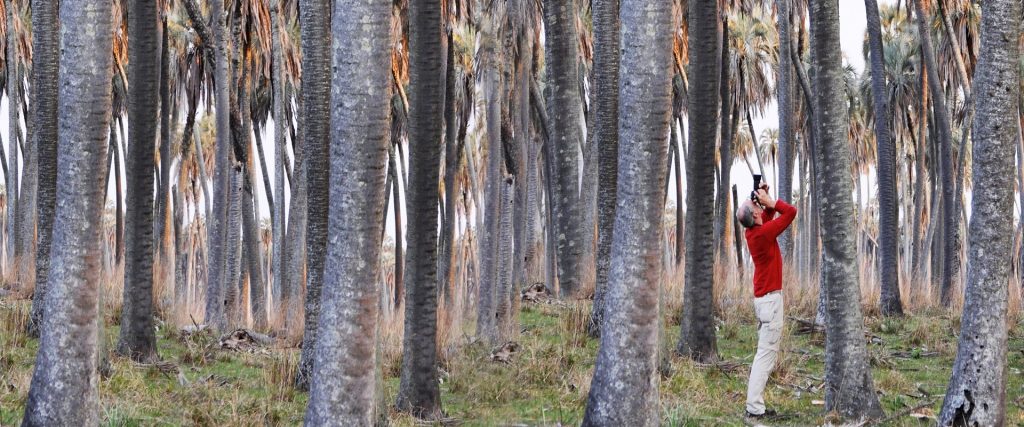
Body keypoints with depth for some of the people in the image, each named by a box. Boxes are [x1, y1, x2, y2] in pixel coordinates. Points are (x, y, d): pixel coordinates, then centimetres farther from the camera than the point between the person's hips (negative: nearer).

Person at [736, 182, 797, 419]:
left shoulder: (752, 231, 6)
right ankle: (754, 406, -14)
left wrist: (767, 202, 10)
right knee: (767, 353, -10)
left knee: (765, 352, 12)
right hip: (770, 299, -10)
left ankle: (755, 402, 10)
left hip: (763, 298, 10)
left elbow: (768, 215, 26)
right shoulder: (764, 233, -18)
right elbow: (791, 211, -16)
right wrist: (769, 201, -8)